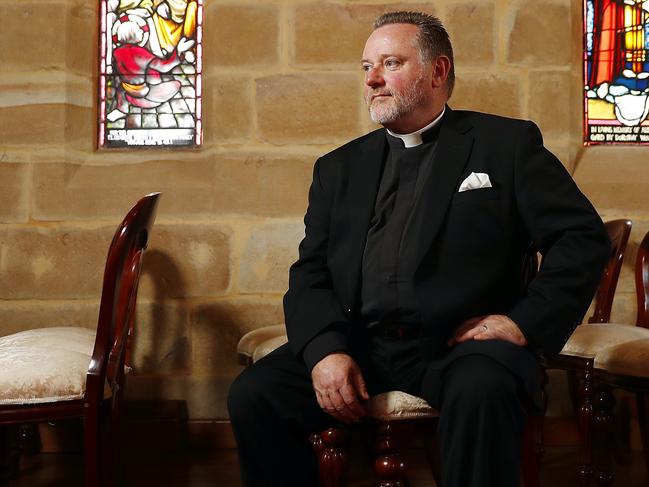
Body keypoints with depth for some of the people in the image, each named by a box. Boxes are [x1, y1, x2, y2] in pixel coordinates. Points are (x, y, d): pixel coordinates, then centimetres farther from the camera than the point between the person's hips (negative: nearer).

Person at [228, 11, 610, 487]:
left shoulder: (506, 143, 7)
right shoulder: (340, 167, 17)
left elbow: (583, 237, 1)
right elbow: (310, 274, 11)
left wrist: (528, 322, -11)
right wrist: (324, 350, -9)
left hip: (463, 346, -3)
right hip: (360, 346, 4)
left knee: (482, 393, -36)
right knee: (253, 395, -18)